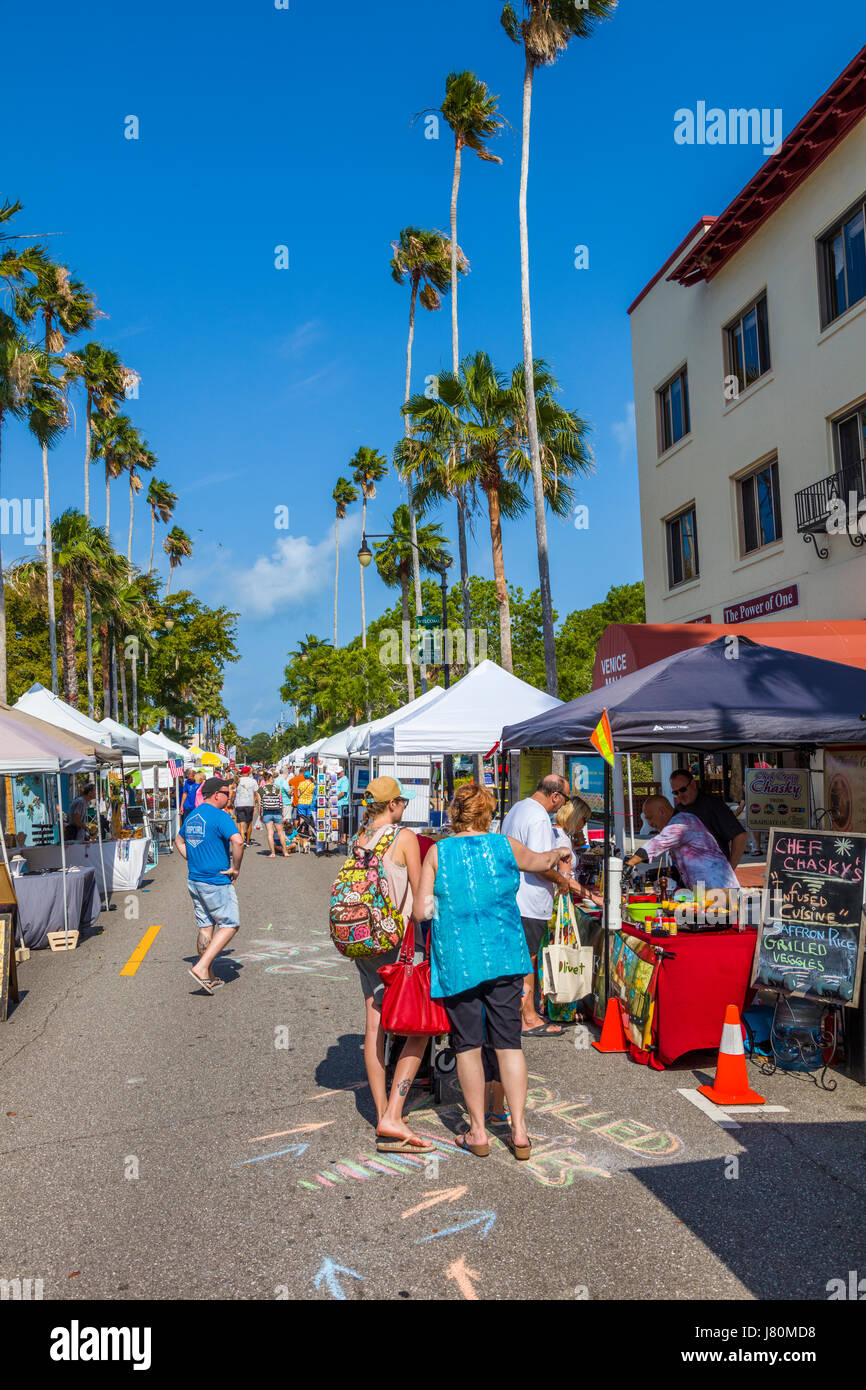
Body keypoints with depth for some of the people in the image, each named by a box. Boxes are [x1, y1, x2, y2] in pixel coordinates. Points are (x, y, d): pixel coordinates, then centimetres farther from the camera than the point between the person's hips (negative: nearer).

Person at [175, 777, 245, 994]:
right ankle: (201, 968, -8)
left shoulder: (192, 816, 11)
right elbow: (237, 841, -29)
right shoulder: (220, 816, -16)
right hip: (217, 882, -8)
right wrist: (235, 868, -16)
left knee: (205, 927, 14)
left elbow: (179, 841, 27)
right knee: (230, 925, 2)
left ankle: (209, 977, 21)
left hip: (194, 880, 8)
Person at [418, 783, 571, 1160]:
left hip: (455, 959, 0)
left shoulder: (437, 852, 1)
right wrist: (559, 852, 44)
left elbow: (423, 910, -3)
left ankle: (478, 1132, 15)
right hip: (503, 957, 1)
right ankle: (519, 1131, 9)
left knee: (467, 1044, 9)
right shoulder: (505, 846, 3)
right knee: (508, 1042, 8)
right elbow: (541, 862, 22)